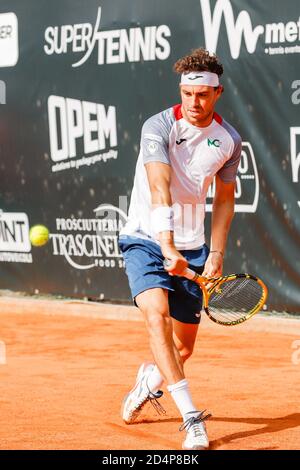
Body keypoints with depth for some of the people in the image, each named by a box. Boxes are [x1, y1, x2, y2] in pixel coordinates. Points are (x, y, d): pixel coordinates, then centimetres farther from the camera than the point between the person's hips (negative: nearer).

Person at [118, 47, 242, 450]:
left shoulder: (229, 140, -1)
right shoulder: (159, 127, -16)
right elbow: (159, 189, -28)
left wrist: (216, 254, 3)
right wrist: (167, 247, -40)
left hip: (191, 249, 4)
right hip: (146, 240, -4)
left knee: (184, 347, 8)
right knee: (157, 314, -28)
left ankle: (149, 379, 44)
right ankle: (191, 417, -30)